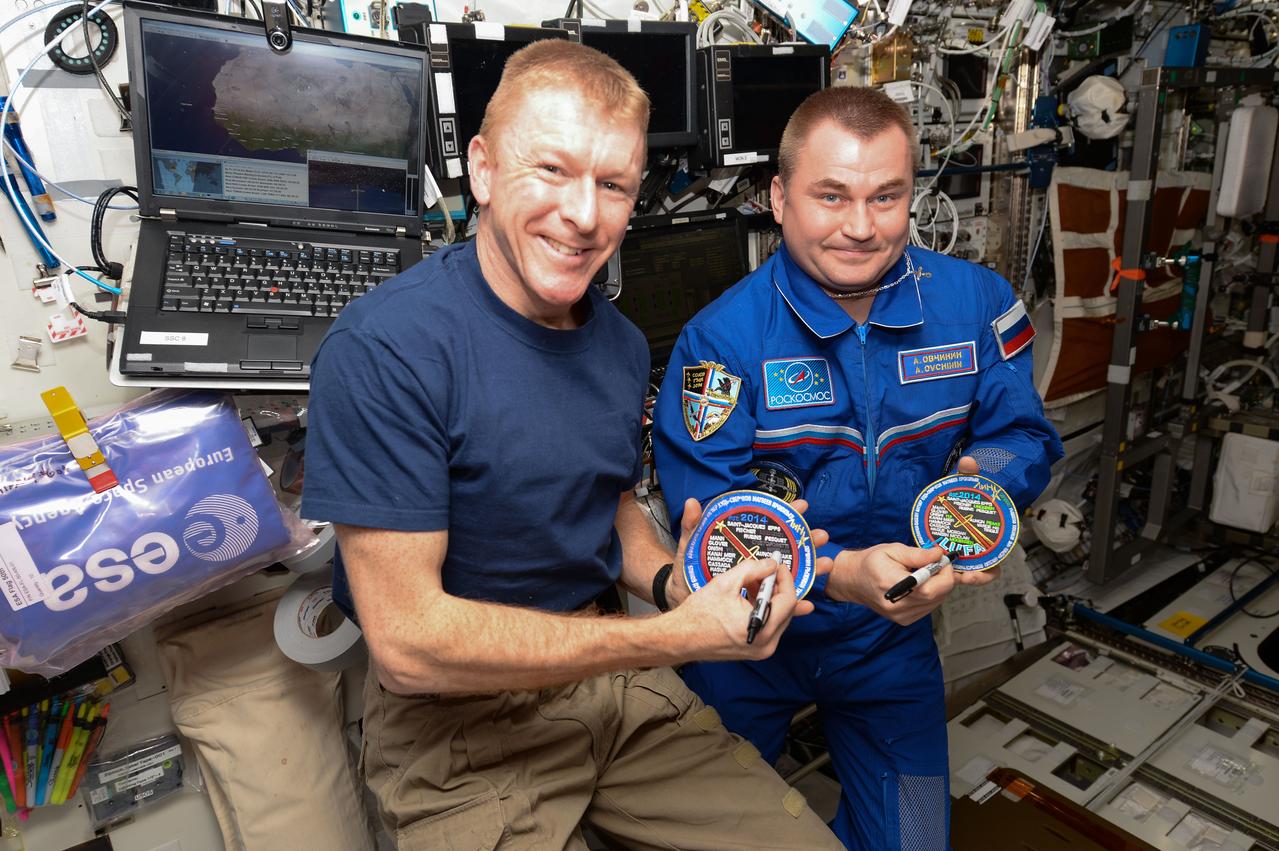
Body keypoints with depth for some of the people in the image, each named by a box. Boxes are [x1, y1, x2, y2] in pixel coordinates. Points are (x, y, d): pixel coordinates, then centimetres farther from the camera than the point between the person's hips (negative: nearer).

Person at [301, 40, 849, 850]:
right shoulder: (385, 348, -23)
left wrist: (675, 584, -7)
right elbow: (408, 639, -23)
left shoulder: (623, 343, 0)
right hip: (457, 722, -5)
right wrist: (676, 636, -24)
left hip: (611, 673, 6)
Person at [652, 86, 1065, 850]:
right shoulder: (723, 337, -22)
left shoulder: (976, 302, -10)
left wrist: (987, 475, -27)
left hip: (892, 630, 3)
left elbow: (1026, 435, -2)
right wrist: (841, 573, -40)